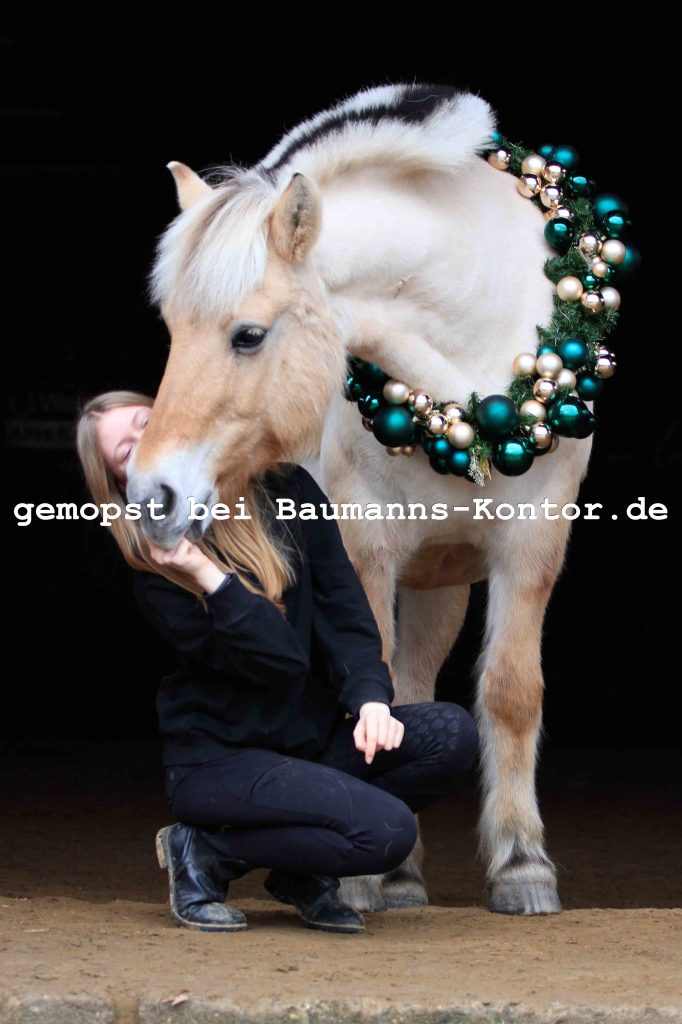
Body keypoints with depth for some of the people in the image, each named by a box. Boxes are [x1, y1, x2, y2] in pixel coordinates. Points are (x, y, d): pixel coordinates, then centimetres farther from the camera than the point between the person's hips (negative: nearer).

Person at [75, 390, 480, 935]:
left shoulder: (285, 490, 0)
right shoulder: (158, 576, -14)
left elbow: (344, 609, -1)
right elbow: (282, 659, -19)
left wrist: (369, 697, -17)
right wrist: (207, 576, -29)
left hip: (316, 737, 6)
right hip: (220, 761, -6)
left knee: (451, 732, -19)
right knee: (388, 832, -27)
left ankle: (303, 870, -1)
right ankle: (203, 852, -5)